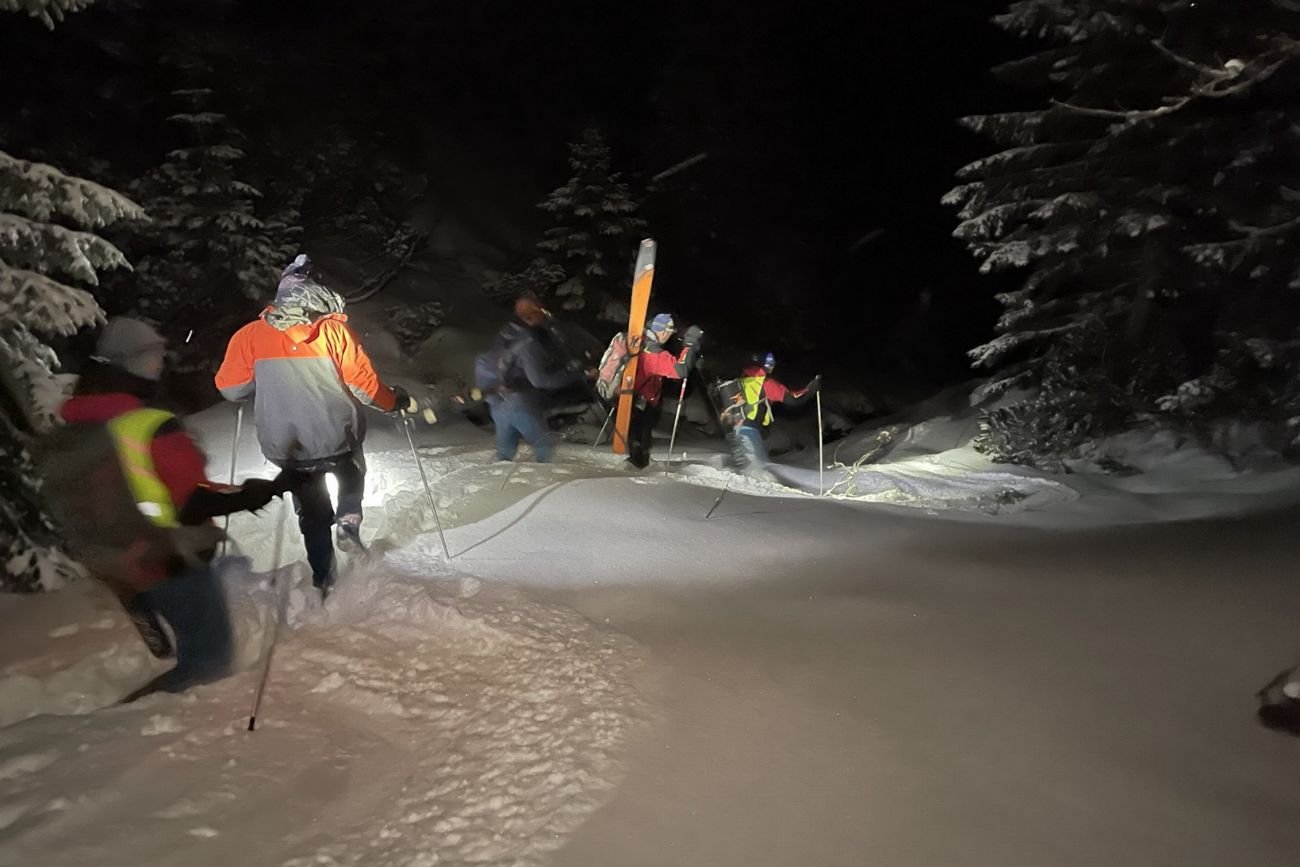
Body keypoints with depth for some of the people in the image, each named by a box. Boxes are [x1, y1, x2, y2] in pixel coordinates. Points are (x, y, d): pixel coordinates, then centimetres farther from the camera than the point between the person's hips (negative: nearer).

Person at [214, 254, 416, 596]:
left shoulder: (251, 335, -4)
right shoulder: (334, 330, -9)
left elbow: (230, 388, -2)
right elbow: (364, 384, -9)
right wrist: (396, 401, 8)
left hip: (287, 448, 1)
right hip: (337, 438, -1)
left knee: (312, 512, 20)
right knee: (352, 475, 32)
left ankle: (323, 578, 22)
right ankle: (348, 521, 10)